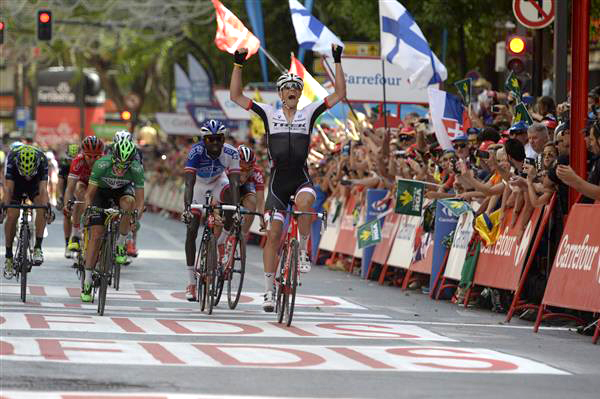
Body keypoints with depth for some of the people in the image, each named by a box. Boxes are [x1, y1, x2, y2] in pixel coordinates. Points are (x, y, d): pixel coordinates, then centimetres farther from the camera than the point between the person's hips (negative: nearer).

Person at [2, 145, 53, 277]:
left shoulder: (42, 160, -34)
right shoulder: (12, 158, -35)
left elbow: (43, 189, -39)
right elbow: (8, 188, -38)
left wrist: (47, 207, -54)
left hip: (35, 186, 0)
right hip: (16, 186, 0)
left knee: (42, 207, -28)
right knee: (12, 216, -19)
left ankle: (38, 247, -24)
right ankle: (8, 256, -6)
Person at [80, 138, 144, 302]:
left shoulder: (137, 169, -31)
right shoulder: (102, 165, -33)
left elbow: (139, 200, -26)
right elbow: (89, 194, -25)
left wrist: (136, 215, -46)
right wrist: (88, 210, -43)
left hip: (123, 190, 1)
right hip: (102, 190, -1)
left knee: (128, 202, -36)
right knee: (96, 233, -13)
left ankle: (120, 245, -15)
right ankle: (87, 281, -7)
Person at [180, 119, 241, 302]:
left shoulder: (231, 153, -29)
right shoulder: (196, 152, -33)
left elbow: (234, 183, -35)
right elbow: (189, 182, -41)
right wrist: (187, 207, -55)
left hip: (218, 181, 1)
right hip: (198, 184, -1)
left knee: (231, 196, -34)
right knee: (191, 230, -8)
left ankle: (222, 241, -9)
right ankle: (191, 281, 2)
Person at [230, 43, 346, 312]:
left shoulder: (309, 114, 6)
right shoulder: (269, 114, 5)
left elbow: (339, 94, 1)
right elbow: (235, 96, 0)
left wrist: (337, 62, -4)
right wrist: (238, 64, -6)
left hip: (301, 178, 0)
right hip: (278, 180, 0)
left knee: (304, 202, -37)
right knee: (273, 234, -4)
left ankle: (303, 250, -16)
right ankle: (269, 291, 3)